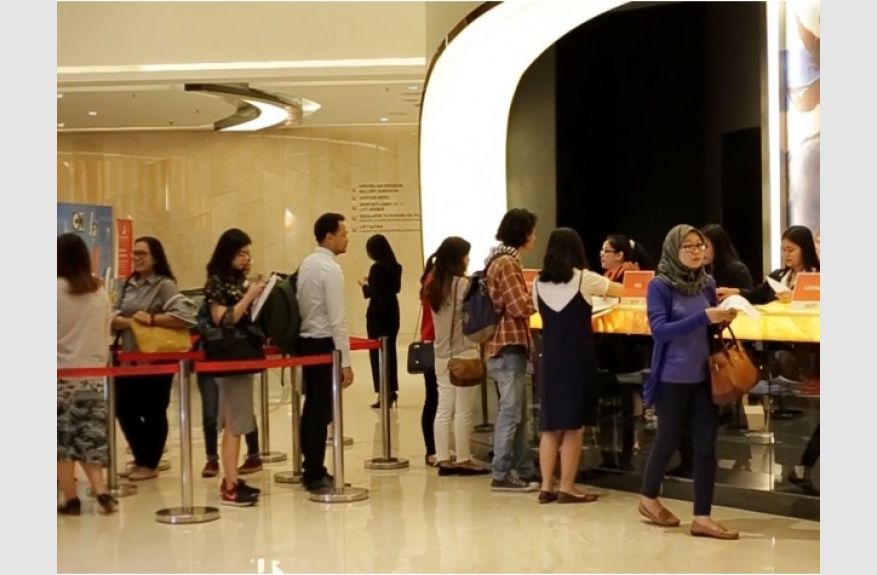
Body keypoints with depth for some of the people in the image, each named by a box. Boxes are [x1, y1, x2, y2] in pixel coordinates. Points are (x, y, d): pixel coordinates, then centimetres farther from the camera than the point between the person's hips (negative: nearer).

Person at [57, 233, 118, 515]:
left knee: (62, 438, 4)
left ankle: (71, 499, 5)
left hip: (62, 373, -4)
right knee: (89, 436, 10)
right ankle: (101, 491, -2)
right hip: (93, 372, 4)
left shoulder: (57, 289, -11)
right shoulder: (100, 292, 3)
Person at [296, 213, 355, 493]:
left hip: (306, 341, 9)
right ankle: (316, 475, 2)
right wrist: (346, 361, -18)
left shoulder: (307, 263, 11)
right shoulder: (330, 268, -16)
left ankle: (310, 469, 22)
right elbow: (337, 319, -19)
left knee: (311, 407, 14)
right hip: (324, 344, -9)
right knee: (322, 410, -3)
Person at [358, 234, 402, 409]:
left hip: (378, 314, -8)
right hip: (392, 311, 8)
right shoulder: (395, 267, 5)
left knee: (377, 352, -1)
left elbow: (372, 293, -18)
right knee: (390, 350, 15)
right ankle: (392, 390, 20)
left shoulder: (377, 268, -17)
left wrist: (364, 285, 2)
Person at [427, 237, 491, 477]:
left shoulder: (435, 286, 8)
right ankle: (463, 461, 6)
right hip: (464, 354, -7)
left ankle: (443, 459, 10)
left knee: (444, 409, 8)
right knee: (463, 411, 0)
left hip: (441, 355, 7)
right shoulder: (463, 284, -13)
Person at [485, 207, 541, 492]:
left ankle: (525, 470, 22)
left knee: (516, 412, 14)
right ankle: (501, 475, -2)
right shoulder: (506, 263, -16)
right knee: (510, 411, -6)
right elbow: (521, 306, -19)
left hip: (509, 344, 10)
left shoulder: (504, 260, 16)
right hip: (508, 345, -10)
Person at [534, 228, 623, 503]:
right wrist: (599, 289, 33)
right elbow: (621, 290, 11)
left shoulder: (539, 283, 5)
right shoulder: (584, 279, -5)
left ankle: (546, 487, 10)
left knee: (550, 425, 10)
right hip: (577, 359, -4)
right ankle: (567, 488, 3)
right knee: (573, 426, 1)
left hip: (550, 359, 4)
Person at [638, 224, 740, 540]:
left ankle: (702, 517, 8)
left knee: (706, 444, 2)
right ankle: (649, 498, 34)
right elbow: (659, 329, -20)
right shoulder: (660, 285, -11)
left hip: (704, 375, 5)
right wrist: (703, 317, -27)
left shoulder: (707, 283, 5)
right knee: (668, 440, 10)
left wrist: (723, 319, -8)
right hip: (673, 378, -5)